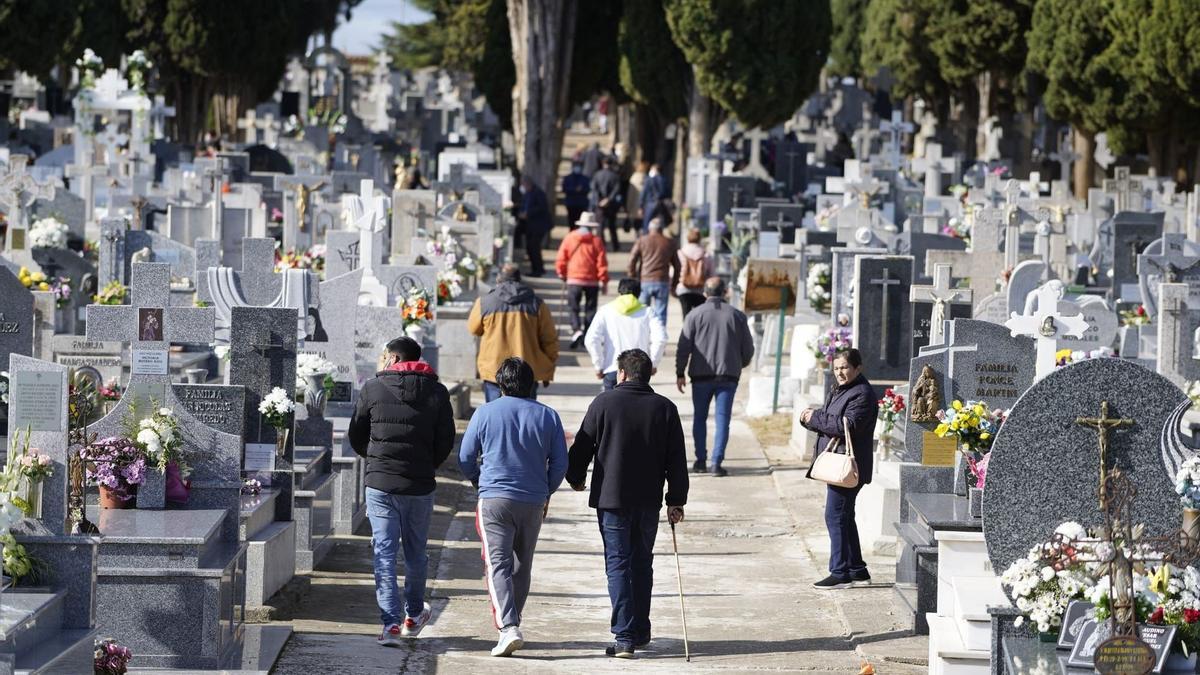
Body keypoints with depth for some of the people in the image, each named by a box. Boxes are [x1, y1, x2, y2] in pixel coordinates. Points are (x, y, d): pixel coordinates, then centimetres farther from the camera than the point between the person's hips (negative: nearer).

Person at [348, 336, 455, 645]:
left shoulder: (373, 388, -2)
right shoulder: (437, 392, 1)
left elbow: (355, 435, 5)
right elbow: (446, 440, 0)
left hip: (380, 484, -1)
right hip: (419, 486, 2)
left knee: (384, 551, 0)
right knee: (415, 552, 16)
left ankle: (391, 621, -10)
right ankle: (414, 614, 32)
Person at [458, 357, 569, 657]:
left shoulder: (485, 413, -1)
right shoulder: (548, 416, 4)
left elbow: (465, 458, 5)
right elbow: (560, 463, 7)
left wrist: (480, 483, 24)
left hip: (494, 498, -3)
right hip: (533, 502, 3)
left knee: (498, 564, -8)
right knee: (522, 565, 16)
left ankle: (509, 627, -24)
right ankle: (511, 622, 24)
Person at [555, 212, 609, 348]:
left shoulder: (569, 238, 0)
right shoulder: (596, 241, -2)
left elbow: (561, 259, 2)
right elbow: (602, 263, -4)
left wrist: (561, 273, 18)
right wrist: (604, 281, 4)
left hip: (574, 280, 0)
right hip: (592, 281, 0)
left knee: (573, 307, 4)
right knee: (590, 309, 10)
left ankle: (576, 330, -20)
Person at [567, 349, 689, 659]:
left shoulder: (603, 403, -5)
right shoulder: (665, 408, 3)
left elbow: (581, 447, 1)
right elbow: (677, 461, 4)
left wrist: (576, 479, 20)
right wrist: (676, 502, 10)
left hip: (611, 498, -3)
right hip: (649, 500, 3)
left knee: (618, 564, -2)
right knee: (642, 563, 17)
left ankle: (625, 636, -10)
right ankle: (640, 632, 25)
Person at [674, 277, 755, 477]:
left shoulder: (695, 315, -1)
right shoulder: (737, 316, 3)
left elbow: (684, 346, -4)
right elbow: (748, 348, 8)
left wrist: (680, 373, 3)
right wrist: (739, 365, 27)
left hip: (701, 376, 0)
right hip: (728, 376, 0)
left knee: (700, 418, 13)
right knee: (722, 419, 0)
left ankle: (700, 460, 12)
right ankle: (717, 462, -8)